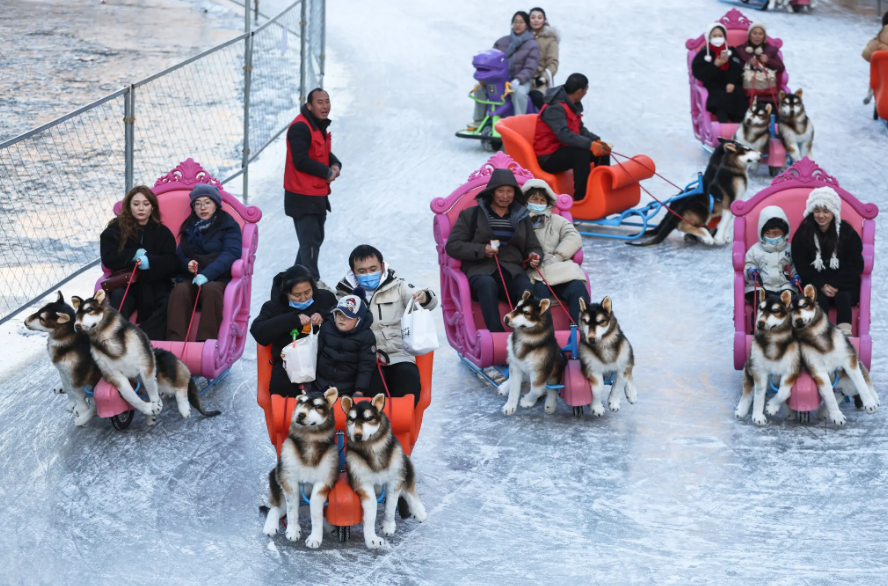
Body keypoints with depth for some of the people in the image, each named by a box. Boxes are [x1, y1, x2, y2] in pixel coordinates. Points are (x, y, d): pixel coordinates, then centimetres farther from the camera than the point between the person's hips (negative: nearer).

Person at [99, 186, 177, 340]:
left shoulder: (162, 232, 9)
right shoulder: (115, 229, 7)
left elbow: (172, 262, -2)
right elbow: (109, 259, -4)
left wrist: (150, 261, -21)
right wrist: (134, 255, -15)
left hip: (155, 284, 1)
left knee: (169, 303, -30)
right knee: (118, 297, -34)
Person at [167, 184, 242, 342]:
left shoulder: (228, 225, 6)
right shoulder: (189, 227, 21)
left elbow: (230, 253, -9)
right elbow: (179, 255, 18)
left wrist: (207, 274, -25)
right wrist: (187, 264, -10)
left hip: (218, 278, -3)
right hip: (190, 277, 3)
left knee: (211, 289, -38)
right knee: (180, 291, -31)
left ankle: (207, 340, -41)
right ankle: (175, 340, -41)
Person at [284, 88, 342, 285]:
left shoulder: (319, 125, 13)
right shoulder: (300, 127, -19)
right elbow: (301, 161, -25)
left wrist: (335, 165, -2)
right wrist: (327, 172, -14)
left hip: (318, 195, 10)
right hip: (303, 197, -10)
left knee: (315, 239, 19)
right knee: (310, 241, -8)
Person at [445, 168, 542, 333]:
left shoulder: (522, 217, 23)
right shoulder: (471, 215, 13)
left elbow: (533, 246, 25)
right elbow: (452, 245, 6)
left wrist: (534, 255, -1)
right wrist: (481, 250, -8)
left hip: (512, 270, 2)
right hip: (480, 271, -2)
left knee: (527, 287, -34)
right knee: (487, 283, -40)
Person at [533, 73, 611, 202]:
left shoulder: (572, 105, 7)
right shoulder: (555, 108, -23)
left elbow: (581, 129, 10)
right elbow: (564, 134, -35)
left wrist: (597, 141, -9)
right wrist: (590, 144, -40)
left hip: (563, 150, 10)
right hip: (548, 158, -10)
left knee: (602, 151, 2)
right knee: (582, 153, -33)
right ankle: (581, 197, -30)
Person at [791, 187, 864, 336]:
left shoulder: (848, 232, 0)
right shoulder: (803, 234, 1)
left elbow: (856, 266, -1)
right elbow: (802, 267, -1)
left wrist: (835, 285, -14)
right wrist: (822, 286, -16)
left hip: (844, 286, 0)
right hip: (816, 285, 0)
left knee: (843, 297, -30)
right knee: (820, 299, -30)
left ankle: (845, 333, -47)